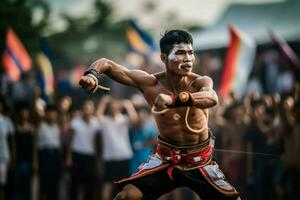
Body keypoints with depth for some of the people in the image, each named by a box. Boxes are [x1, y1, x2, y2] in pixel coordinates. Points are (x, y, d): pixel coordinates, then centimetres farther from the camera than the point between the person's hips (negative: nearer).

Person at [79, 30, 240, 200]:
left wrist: (175, 99, -64)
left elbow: (212, 98, -46)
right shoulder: (150, 83, -14)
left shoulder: (201, 82, -20)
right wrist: (92, 75, -34)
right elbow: (106, 64, -10)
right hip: (165, 158, 1)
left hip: (200, 160, -1)